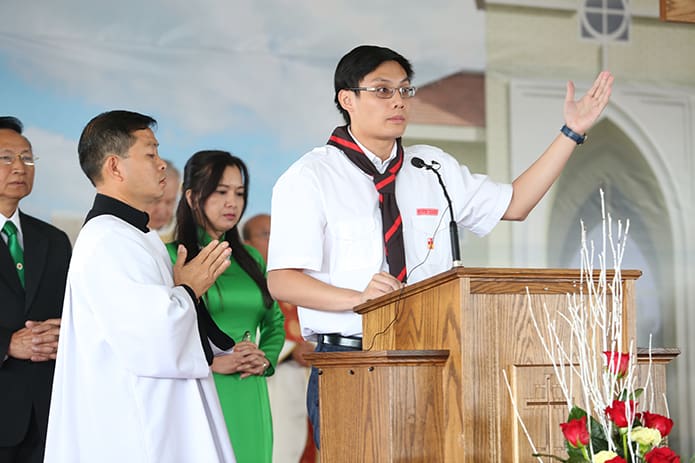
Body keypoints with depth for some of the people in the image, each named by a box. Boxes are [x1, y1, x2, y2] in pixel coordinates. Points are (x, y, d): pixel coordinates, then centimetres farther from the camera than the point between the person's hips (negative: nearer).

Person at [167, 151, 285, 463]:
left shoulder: (251, 260, 15)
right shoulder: (171, 258, -4)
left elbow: (274, 323, 25)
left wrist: (266, 359, 5)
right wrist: (210, 362, -16)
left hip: (250, 401, 5)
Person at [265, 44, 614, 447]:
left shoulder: (434, 168, 14)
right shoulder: (308, 178, -2)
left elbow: (514, 205, 17)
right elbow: (282, 280, -9)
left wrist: (573, 132, 11)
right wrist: (358, 297, -25)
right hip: (347, 359, -4)